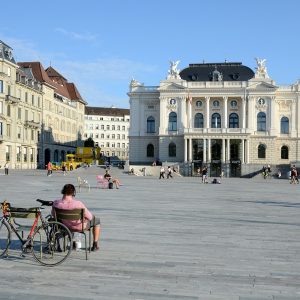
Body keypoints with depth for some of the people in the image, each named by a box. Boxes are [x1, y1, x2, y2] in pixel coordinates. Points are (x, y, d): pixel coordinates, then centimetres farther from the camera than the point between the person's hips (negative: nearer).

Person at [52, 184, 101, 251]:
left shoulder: (56, 203, -24)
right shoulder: (78, 204, -35)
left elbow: (53, 214, -2)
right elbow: (89, 217, -23)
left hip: (66, 226, 4)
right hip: (80, 226, -4)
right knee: (96, 220, 25)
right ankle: (95, 245, 31)